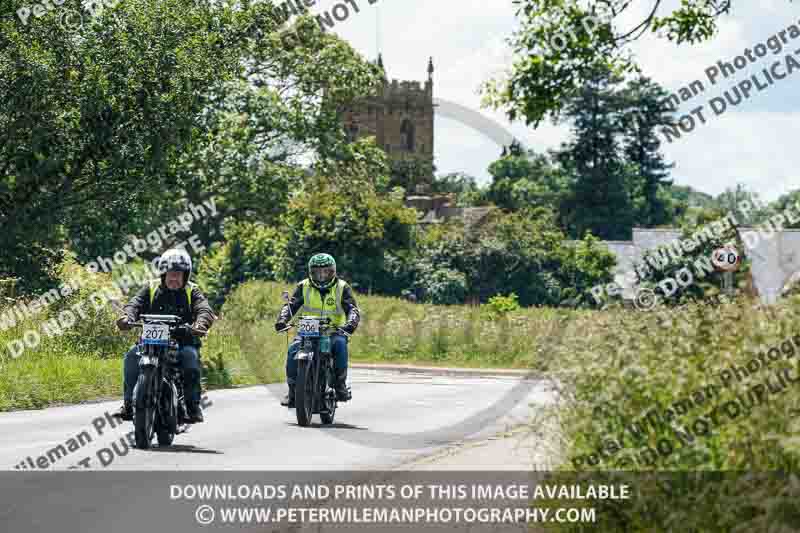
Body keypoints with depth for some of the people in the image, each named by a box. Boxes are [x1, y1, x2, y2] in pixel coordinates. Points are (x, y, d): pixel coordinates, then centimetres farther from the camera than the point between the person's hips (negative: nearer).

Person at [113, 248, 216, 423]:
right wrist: (127, 317, -28)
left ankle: (193, 405, -23)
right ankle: (128, 403, -14)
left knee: (190, 356, -32)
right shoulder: (151, 289, 10)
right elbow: (136, 304, -4)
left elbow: (204, 309, -9)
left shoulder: (192, 292, 7)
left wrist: (200, 323, -33)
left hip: (183, 341, -1)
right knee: (132, 356, -24)